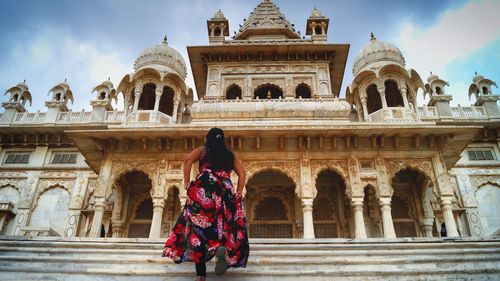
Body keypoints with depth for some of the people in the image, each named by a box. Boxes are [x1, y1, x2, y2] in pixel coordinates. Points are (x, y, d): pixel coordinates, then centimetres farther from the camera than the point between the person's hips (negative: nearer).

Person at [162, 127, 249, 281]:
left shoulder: (203, 150, 18)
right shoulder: (231, 155, 22)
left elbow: (188, 160, 0)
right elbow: (242, 174, 11)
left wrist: (187, 184, 1)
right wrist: (238, 195, 10)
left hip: (203, 190, -1)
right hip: (226, 192, 2)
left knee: (199, 227, -1)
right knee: (225, 227, 10)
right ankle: (222, 248, -25)